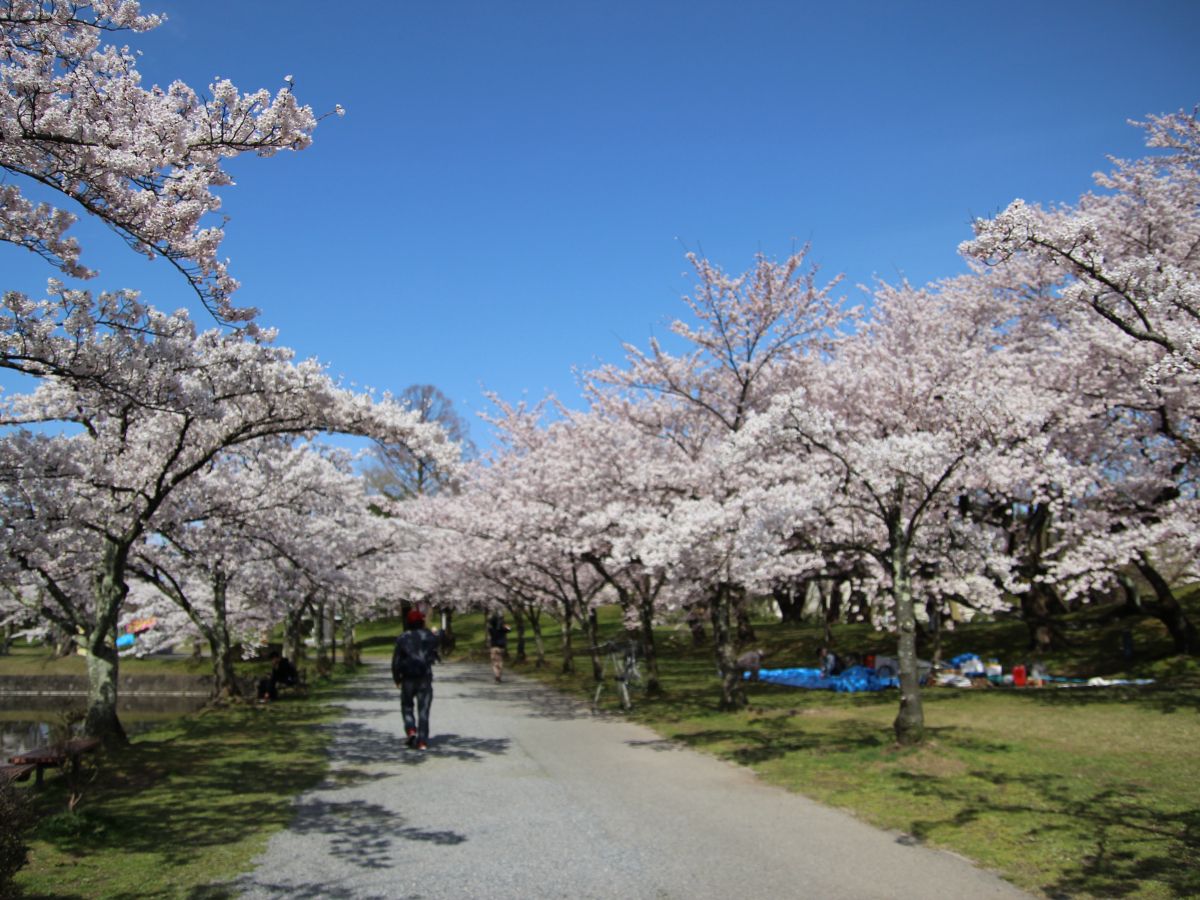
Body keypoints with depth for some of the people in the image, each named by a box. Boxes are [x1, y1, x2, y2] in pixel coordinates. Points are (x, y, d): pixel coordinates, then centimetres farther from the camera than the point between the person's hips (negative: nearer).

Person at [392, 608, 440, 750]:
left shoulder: (402, 638, -5)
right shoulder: (430, 636, -2)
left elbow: (396, 660, -4)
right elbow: (434, 655, 10)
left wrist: (396, 679, 7)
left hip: (408, 679, -1)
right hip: (425, 678, 1)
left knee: (407, 706, 18)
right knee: (423, 710, 3)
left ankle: (411, 730, -4)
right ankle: (422, 741, -2)